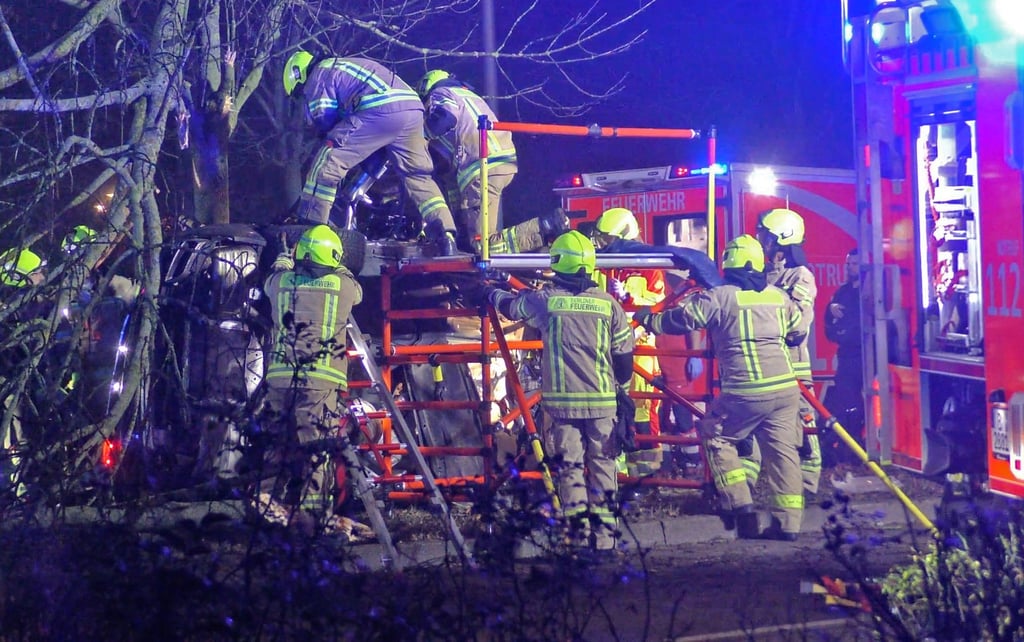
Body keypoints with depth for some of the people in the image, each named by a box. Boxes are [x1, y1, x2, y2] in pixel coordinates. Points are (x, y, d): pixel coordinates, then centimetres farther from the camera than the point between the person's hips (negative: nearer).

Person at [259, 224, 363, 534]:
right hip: (321, 379, -3)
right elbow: (357, 291, 30)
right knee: (315, 445, -2)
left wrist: (283, 260, 53)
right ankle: (311, 510, -4)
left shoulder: (281, 282, 9)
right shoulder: (342, 285, 5)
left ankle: (270, 496, 6)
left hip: (280, 376, 3)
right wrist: (340, 270, 46)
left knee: (280, 439, 14)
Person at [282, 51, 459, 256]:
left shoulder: (318, 74, 14)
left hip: (380, 111, -8)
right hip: (413, 108, 8)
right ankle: (446, 237, 8)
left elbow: (323, 118, 7)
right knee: (418, 175, 18)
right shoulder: (343, 65, 40)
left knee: (327, 164, -3)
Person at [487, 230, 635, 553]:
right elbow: (624, 355, 6)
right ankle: (604, 535, 7)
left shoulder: (545, 300, -2)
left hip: (562, 400, -1)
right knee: (602, 465, 7)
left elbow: (510, 304, 18)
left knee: (570, 466, 5)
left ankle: (578, 531, 1)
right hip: (602, 401, 1)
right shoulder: (608, 303, 2)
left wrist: (491, 293, 40)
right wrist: (621, 384, 24)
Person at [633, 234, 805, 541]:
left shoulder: (718, 297, -3)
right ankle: (787, 522, 8)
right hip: (785, 388, 5)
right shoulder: (779, 296, 12)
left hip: (745, 392, -5)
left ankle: (741, 507, 6)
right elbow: (798, 333, 21)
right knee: (782, 450, 10)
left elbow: (681, 318, 2)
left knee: (716, 438, 13)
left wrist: (647, 318, 19)